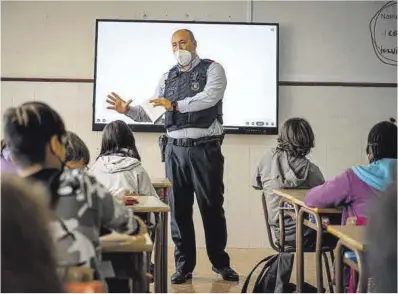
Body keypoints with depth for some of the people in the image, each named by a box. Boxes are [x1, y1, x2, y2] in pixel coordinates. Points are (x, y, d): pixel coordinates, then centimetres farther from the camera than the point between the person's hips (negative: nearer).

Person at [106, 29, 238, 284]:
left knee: (212, 207, 3)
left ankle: (221, 263, 19)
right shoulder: (167, 78, 14)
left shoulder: (212, 69, 0)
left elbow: (209, 97, -19)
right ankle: (184, 266, 17)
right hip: (176, 149, 4)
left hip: (205, 149, -4)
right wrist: (128, 110, -6)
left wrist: (175, 105, -24)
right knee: (179, 209, 6)